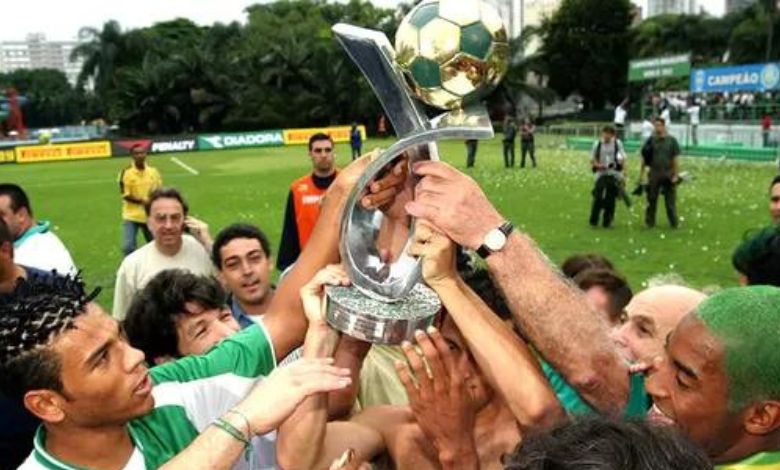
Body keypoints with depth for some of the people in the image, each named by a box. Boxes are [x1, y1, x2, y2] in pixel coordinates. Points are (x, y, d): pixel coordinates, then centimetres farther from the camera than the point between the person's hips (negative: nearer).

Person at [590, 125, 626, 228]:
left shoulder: (617, 143, 2)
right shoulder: (597, 144, 3)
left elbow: (622, 158, 6)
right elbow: (593, 158, 10)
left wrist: (624, 171, -3)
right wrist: (597, 164, -12)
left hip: (614, 174, 0)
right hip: (601, 173, 0)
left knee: (610, 199, 2)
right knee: (598, 197, -9)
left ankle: (607, 222, 12)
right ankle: (593, 221, 0)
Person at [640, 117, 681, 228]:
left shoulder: (671, 141, 1)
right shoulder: (651, 140, 4)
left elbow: (676, 159, 1)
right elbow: (644, 159, 7)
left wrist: (676, 175, -5)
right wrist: (641, 174, 5)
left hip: (668, 175, -1)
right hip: (654, 174, 1)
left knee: (670, 201, 2)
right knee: (651, 200, 6)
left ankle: (674, 223, 10)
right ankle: (650, 223, 15)